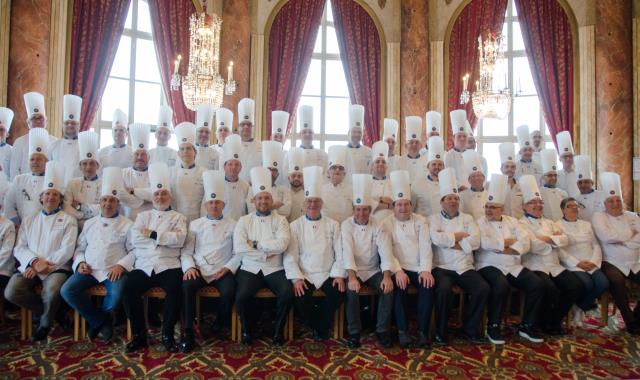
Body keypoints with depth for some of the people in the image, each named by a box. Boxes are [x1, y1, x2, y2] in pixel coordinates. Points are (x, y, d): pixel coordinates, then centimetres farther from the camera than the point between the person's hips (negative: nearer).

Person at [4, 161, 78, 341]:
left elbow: (66, 251, -4)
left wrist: (44, 265, -13)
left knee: (51, 293, -33)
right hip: (30, 266, 4)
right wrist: (34, 262, -11)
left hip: (56, 267, -3)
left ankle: (45, 322, 1)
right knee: (11, 292, -24)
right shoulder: (29, 220, 17)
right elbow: (19, 248, 8)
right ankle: (49, 311, 3)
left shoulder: (68, 220, 6)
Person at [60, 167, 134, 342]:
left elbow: (134, 251, 0)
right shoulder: (90, 223, 19)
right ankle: (102, 321, -3)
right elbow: (80, 247, 19)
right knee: (67, 290, -21)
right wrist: (80, 263, 0)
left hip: (114, 271, -4)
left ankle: (96, 320, 6)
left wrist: (121, 265, -14)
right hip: (89, 270, 4)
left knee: (117, 295, -31)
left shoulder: (127, 224, 6)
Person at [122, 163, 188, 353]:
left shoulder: (178, 217, 14)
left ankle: (168, 334, -12)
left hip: (169, 266, -2)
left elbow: (179, 239, -6)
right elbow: (135, 239, 2)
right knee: (128, 289, -25)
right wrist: (165, 237, -3)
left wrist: (152, 234, -6)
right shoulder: (142, 216, 21)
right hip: (144, 266, 2)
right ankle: (139, 334, -6)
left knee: (176, 289, -30)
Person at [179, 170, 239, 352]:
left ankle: (219, 327, 0)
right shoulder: (195, 224, 15)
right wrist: (189, 267, -10)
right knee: (187, 286, -32)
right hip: (199, 269, 1)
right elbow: (186, 251, 9)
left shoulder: (232, 225, 11)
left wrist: (227, 268, -10)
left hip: (222, 271, -1)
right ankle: (188, 332, -16)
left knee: (229, 292, -31)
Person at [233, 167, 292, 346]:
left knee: (287, 294, -26)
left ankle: (278, 331, 0)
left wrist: (255, 244, -8)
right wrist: (266, 254, -9)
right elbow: (239, 248, -7)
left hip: (275, 270, 0)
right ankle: (247, 330, 3)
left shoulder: (280, 220, 6)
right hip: (250, 269, 0)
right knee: (242, 296, -27)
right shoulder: (244, 221, 7)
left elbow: (282, 245, -12)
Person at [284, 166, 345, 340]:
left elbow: (340, 253, 3)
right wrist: (296, 278, -16)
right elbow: (290, 256, -4)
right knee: (301, 298, -28)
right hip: (304, 275, -1)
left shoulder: (332, 225, 8)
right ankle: (315, 326, 5)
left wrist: (339, 275, -10)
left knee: (339, 293, -26)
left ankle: (322, 327, 2)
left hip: (328, 274, 1)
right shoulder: (295, 226, 4)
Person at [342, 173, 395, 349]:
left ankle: (382, 331, -5)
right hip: (353, 270, -2)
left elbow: (386, 251, -13)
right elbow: (347, 251, -18)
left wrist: (387, 276, -29)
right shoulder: (346, 225, -6)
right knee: (352, 290, -30)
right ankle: (354, 332, -10)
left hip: (373, 270, 2)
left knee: (388, 289, -24)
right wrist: (352, 277, -33)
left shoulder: (378, 226, -2)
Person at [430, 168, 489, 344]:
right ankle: (440, 331, -11)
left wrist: (449, 242, -8)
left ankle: (470, 329, 1)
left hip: (465, 267, 3)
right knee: (444, 288, -32)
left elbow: (475, 242, -2)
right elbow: (436, 239, -14)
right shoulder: (434, 219, 7)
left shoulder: (467, 218, 15)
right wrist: (459, 235, -5)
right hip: (442, 267, -3)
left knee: (483, 288, -20)